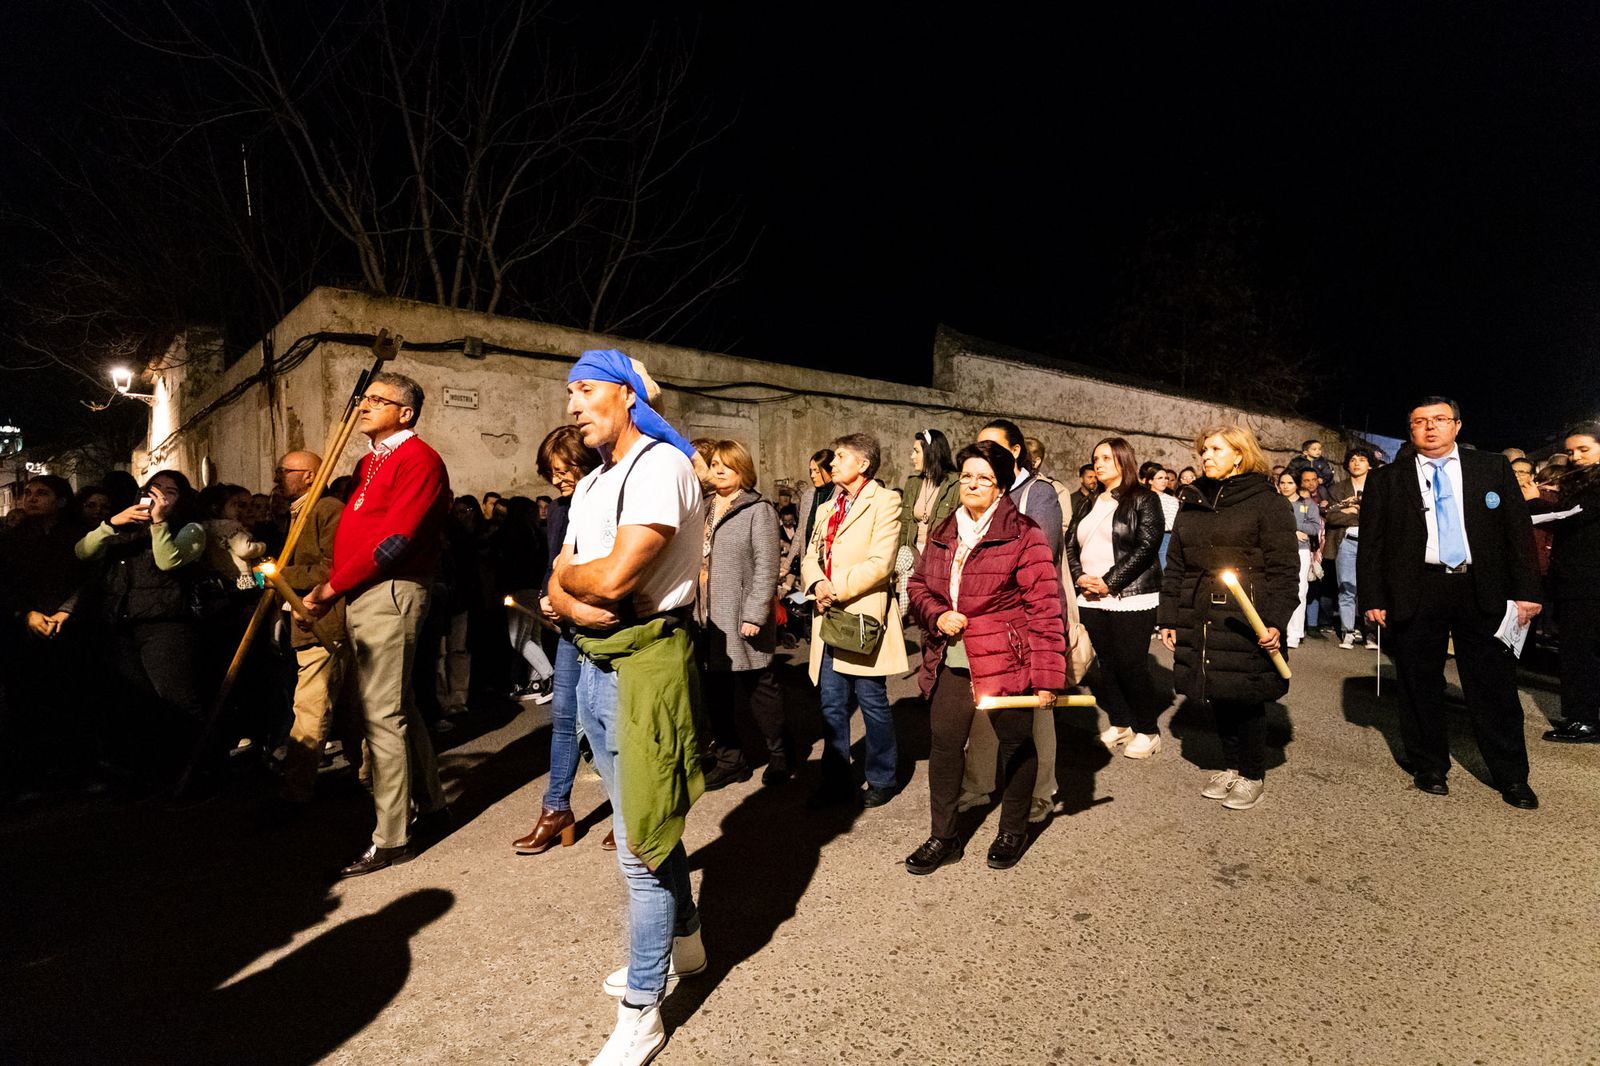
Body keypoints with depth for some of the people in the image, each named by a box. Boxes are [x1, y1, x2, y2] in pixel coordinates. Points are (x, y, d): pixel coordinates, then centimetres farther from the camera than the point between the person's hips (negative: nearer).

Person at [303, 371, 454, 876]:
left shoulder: (418, 460, -10)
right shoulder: (369, 462, 20)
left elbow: (393, 542, -18)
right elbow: (351, 531, 17)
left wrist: (331, 588, -13)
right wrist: (334, 589, 2)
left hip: (390, 593, -10)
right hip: (359, 594, 10)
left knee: (383, 714, -7)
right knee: (398, 704, 16)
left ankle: (390, 838, 2)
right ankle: (431, 805, 30)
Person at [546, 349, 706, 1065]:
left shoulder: (662, 466, -14)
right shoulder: (592, 483, 15)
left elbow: (614, 577, -24)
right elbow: (560, 584, 9)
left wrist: (569, 574, -4)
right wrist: (575, 600, -13)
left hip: (644, 663, -9)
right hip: (593, 663, 9)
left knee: (642, 841, -1)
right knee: (645, 823, 21)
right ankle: (682, 943, 42)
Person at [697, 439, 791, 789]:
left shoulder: (758, 510, -5)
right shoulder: (706, 510, 15)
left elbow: (766, 567, -12)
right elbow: (697, 561, 15)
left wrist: (754, 614, -18)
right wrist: (694, 610, 8)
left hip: (741, 619, -6)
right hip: (709, 618, 6)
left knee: (756, 689, 3)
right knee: (718, 693, 11)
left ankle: (780, 751, 23)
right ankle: (729, 760, 24)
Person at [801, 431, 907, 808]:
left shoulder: (884, 502, -5)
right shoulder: (827, 509, 18)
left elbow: (880, 563, -15)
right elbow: (811, 557, 14)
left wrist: (838, 589, -15)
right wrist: (816, 583, -7)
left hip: (863, 617, -6)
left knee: (873, 702, 5)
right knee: (832, 706, 11)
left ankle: (882, 779, 23)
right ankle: (836, 781, 23)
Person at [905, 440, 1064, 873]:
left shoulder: (1023, 535, -10)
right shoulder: (943, 534, 9)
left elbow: (1044, 607, -13)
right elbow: (918, 584, 17)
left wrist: (1047, 673, -17)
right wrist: (937, 615, -5)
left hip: (1006, 662, -4)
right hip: (950, 664, 5)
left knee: (1016, 745, 12)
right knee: (943, 746, 8)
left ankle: (1012, 831, 34)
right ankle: (943, 837, 25)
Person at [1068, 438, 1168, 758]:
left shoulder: (1143, 499, -1)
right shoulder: (1091, 503, 17)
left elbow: (1146, 546, -11)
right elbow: (1070, 545, 13)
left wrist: (1109, 582, -15)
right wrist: (1079, 577, -6)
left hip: (1129, 598, -5)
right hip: (1090, 599, 5)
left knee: (1131, 667, -3)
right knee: (1104, 664, 6)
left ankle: (1148, 731, 14)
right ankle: (1120, 723, 22)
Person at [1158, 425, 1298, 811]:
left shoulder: (1265, 501, -3)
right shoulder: (1192, 503, 13)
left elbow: (1284, 568, -7)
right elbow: (1175, 565, 14)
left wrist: (1276, 621, -16)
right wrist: (1168, 618, 10)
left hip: (1245, 621, -5)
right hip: (1200, 620, 5)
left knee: (1244, 698, 2)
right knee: (1217, 696, 11)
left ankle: (1253, 776, 21)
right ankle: (1233, 766, 29)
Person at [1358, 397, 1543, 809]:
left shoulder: (1494, 468, 8)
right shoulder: (1386, 481, 4)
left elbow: (1518, 531, 6)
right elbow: (1371, 544, 2)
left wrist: (1526, 591, 0)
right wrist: (1373, 599, -4)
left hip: (1482, 592, 1)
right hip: (1416, 595, -1)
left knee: (1495, 684, 7)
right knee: (1420, 686, 7)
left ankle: (1512, 777, 21)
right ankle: (1429, 767, 22)